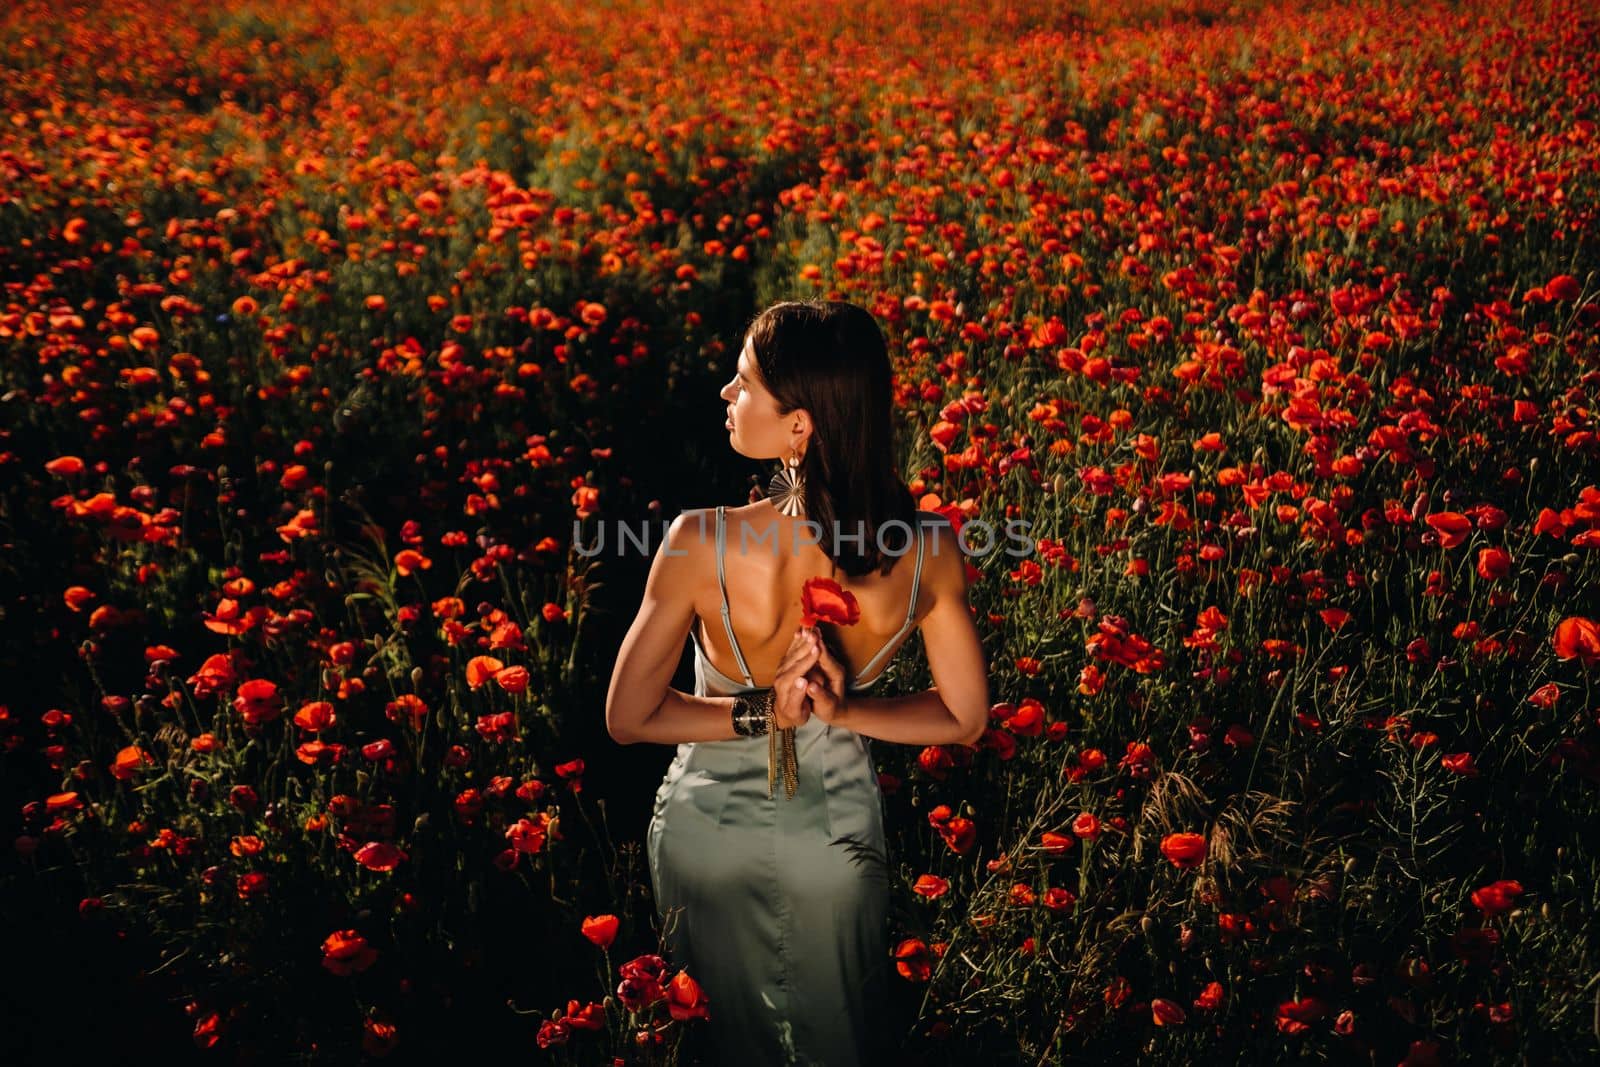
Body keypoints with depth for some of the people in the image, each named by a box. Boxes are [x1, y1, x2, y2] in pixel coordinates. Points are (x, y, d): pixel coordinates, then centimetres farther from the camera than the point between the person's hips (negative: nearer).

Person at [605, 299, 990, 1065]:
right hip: (838, 834, 2)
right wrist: (840, 709, -16)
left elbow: (627, 719, -18)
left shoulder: (700, 545, -30)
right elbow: (964, 718, -10)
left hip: (708, 836, -1)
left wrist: (758, 712, -19)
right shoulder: (928, 550, -23)